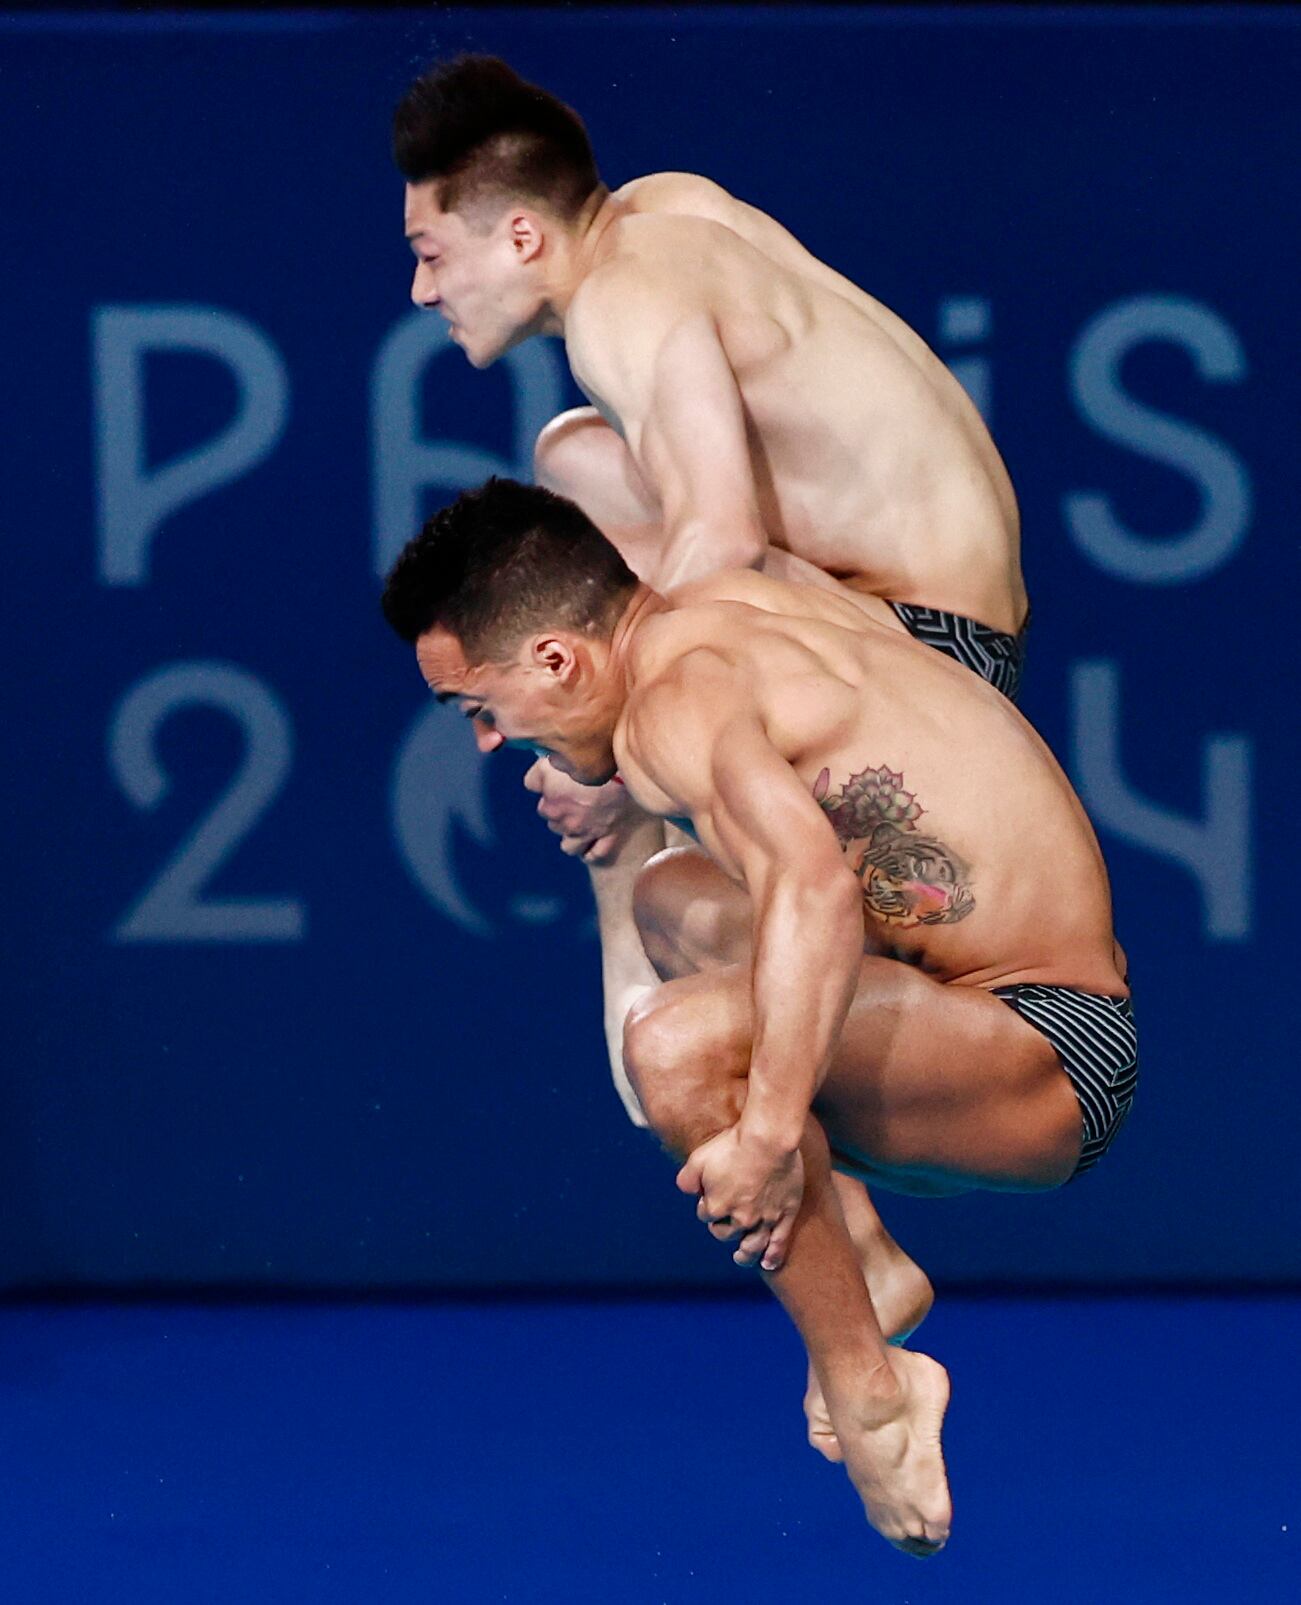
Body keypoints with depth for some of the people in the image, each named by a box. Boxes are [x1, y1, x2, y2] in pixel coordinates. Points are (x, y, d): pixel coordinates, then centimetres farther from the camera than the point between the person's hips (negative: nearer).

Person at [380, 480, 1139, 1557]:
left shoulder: (679, 700, -20)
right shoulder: (723, 610, 8)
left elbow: (814, 882, -38)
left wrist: (766, 1133, -43)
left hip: (1050, 1066, -11)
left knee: (684, 1046, -34)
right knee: (669, 897, 30)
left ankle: (868, 1388, -17)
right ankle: (851, 1246, 20)